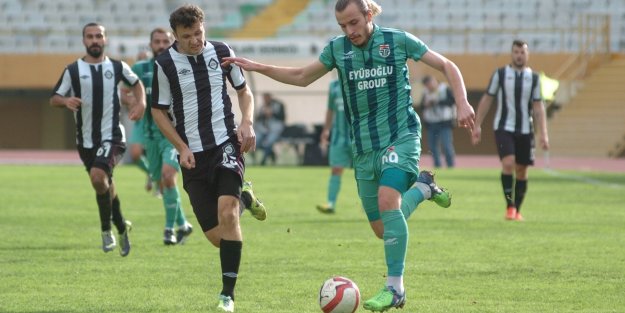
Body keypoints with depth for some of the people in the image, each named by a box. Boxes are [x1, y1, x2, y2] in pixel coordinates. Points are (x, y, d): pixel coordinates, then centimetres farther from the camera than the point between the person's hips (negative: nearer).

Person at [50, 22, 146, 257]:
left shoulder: (117, 67, 2)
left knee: (98, 176, -26)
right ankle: (122, 228, 35)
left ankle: (106, 229, -10)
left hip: (112, 136, -3)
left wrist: (141, 102, 1)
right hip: (86, 140, 3)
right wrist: (66, 101, -21)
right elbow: (54, 99, 2)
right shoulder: (73, 70, 0)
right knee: (104, 185, 12)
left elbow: (136, 83, 20)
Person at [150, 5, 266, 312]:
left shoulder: (222, 52, 1)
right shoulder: (165, 64, -5)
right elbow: (159, 111, 4)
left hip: (226, 144, 0)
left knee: (227, 213, -21)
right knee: (216, 236, 0)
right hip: (194, 156, 0)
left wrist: (247, 123, -3)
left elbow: (244, 90, 14)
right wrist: (182, 148, -6)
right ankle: (244, 197, 36)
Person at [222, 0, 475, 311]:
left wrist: (462, 103, -13)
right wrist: (258, 67, 9)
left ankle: (395, 288, -22)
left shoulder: (398, 40, -5)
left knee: (388, 200, -29)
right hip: (364, 146, 5)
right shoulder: (337, 48, 5)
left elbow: (447, 66, 1)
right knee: (382, 229, 4)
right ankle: (422, 186, 34)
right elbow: (301, 77, 19)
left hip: (400, 136, -5)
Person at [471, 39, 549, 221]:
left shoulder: (534, 78, 5)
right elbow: (486, 100, 6)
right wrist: (477, 126, 2)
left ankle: (517, 211, 21)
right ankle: (509, 207, -14)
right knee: (508, 164, -21)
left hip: (525, 130, 3)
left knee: (521, 170, 7)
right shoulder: (500, 74, 1)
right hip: (503, 128, -2)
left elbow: (538, 107, 4)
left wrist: (544, 134, -5)